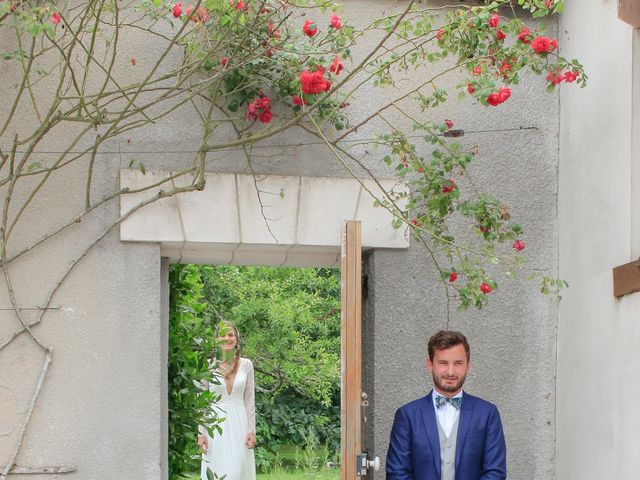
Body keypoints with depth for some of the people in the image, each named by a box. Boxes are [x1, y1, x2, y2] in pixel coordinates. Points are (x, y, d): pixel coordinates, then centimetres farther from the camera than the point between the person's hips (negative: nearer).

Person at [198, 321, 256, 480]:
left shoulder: (246, 365, 3)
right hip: (216, 424, -1)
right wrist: (201, 433, -3)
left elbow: (250, 400, 6)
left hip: (239, 423, 1)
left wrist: (252, 430, 0)